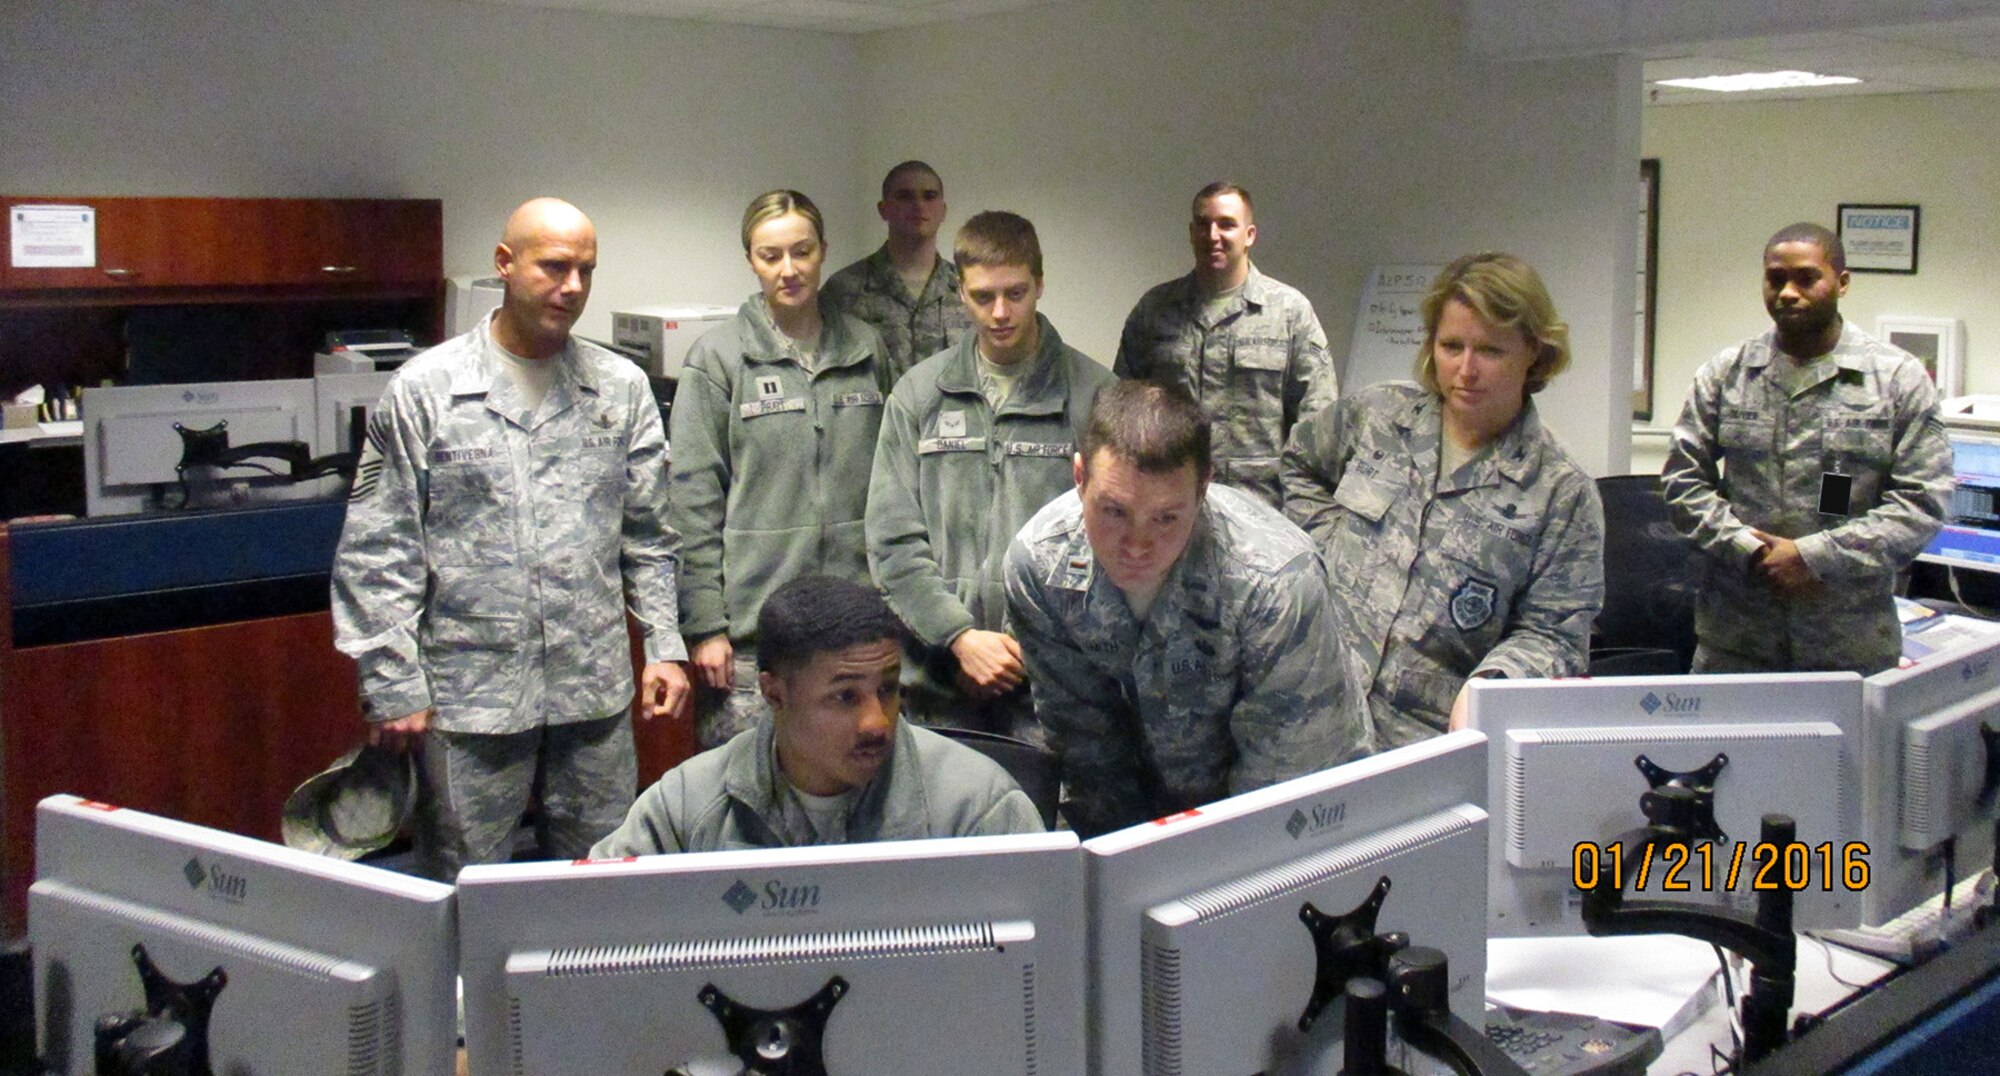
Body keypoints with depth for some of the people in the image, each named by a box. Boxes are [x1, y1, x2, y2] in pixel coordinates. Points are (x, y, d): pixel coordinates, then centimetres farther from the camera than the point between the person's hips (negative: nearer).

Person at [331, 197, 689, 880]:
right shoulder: (425, 389, -2)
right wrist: (394, 688, -6)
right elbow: (378, 557, -2)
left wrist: (665, 645, 5)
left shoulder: (622, 388, 8)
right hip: (469, 697, -3)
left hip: (596, 694, 3)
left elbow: (649, 536, 13)